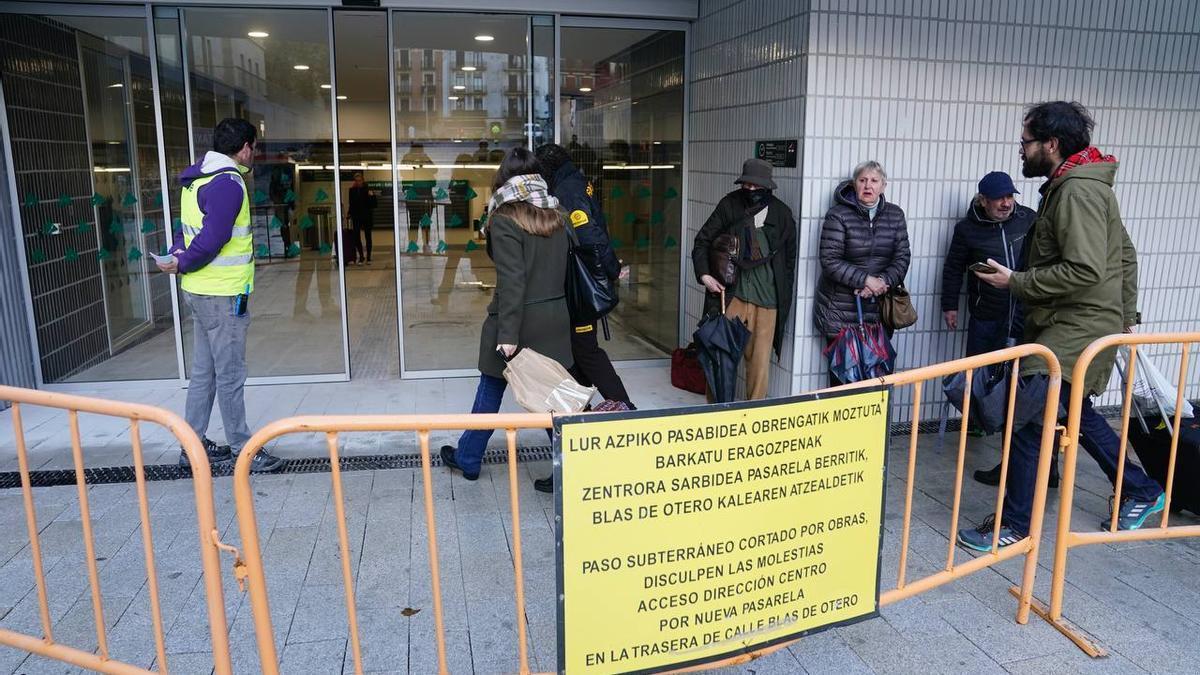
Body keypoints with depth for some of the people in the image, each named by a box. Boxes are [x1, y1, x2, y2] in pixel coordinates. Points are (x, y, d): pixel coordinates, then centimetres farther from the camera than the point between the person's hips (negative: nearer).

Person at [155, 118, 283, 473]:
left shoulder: (198, 177, 13)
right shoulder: (228, 184, -18)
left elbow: (188, 227, 17)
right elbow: (213, 239, -23)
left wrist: (180, 253, -1)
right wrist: (182, 264, -9)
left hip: (199, 290, 10)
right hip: (222, 294, -10)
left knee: (204, 372, 16)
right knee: (230, 376, -1)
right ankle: (243, 450, 8)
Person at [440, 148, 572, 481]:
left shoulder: (505, 221, -13)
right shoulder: (557, 216, 6)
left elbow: (511, 281, -19)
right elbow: (564, 270, 9)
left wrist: (508, 334, -20)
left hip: (520, 320, -5)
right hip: (555, 319, 5)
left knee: (490, 390, 12)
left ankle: (467, 459, 28)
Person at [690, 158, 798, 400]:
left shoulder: (782, 213, 3)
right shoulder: (730, 205, 0)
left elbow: (790, 257, 12)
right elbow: (702, 241, 6)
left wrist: (784, 296, 8)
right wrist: (704, 275, -8)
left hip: (766, 298, 1)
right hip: (732, 293, -1)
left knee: (759, 360, 5)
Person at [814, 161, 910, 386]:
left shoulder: (895, 215, 8)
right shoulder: (838, 215, -5)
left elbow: (902, 257, 4)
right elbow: (829, 260, -12)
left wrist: (883, 281, -14)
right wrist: (865, 280, -17)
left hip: (879, 309, 3)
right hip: (841, 310, -3)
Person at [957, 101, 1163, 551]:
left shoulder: (1077, 192, -18)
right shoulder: (1071, 186, 14)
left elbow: (1086, 269, -26)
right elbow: (1125, 255, 21)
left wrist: (1016, 282, -17)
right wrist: (1125, 316, 23)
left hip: (1079, 328, -11)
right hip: (1070, 324, 11)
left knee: (1026, 422, -10)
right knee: (1077, 414, 22)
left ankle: (1014, 526, -1)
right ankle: (1142, 492, 38)